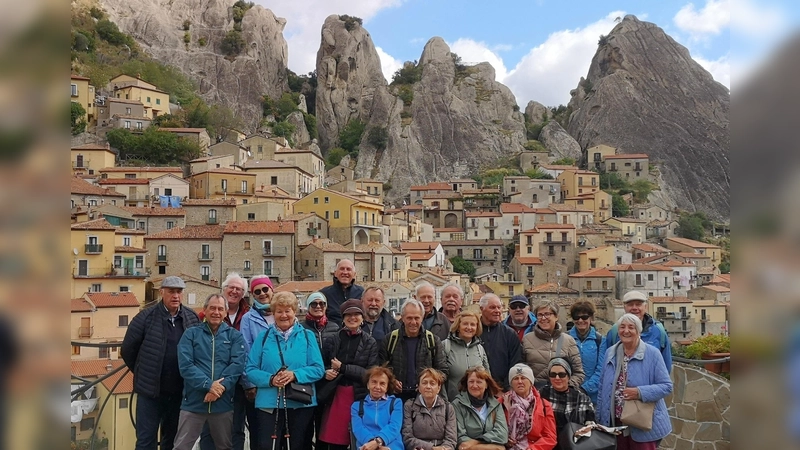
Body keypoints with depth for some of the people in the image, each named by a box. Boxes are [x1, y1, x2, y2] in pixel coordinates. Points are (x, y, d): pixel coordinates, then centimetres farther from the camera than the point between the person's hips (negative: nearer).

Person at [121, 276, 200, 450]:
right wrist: (143, 373, 6)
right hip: (150, 390, -2)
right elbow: (127, 349, 0)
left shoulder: (192, 318, 0)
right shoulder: (146, 317, -8)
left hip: (179, 391, 3)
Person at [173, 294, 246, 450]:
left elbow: (238, 364, -7)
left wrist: (221, 387, -20)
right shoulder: (191, 334, 4)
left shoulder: (235, 336, 6)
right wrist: (208, 385, -19)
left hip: (223, 403, 1)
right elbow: (185, 365, -8)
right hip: (193, 402, -1)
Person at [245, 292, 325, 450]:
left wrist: (295, 375, -19)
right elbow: (250, 370, 0)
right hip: (269, 404, 0)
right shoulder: (264, 337, 5)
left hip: (301, 404, 1)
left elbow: (318, 369, -3)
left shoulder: (307, 336, 4)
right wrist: (270, 379, -18)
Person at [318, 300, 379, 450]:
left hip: (360, 397, -1)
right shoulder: (331, 340, 7)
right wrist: (326, 373, -9)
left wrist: (343, 368, -12)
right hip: (335, 396, 1)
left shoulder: (370, 343, 2)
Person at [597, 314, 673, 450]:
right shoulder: (610, 353, 5)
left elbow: (666, 386, -9)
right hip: (615, 422, 4)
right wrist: (600, 418, 10)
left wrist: (640, 392, -23)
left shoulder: (652, 353, -8)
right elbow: (603, 389, 11)